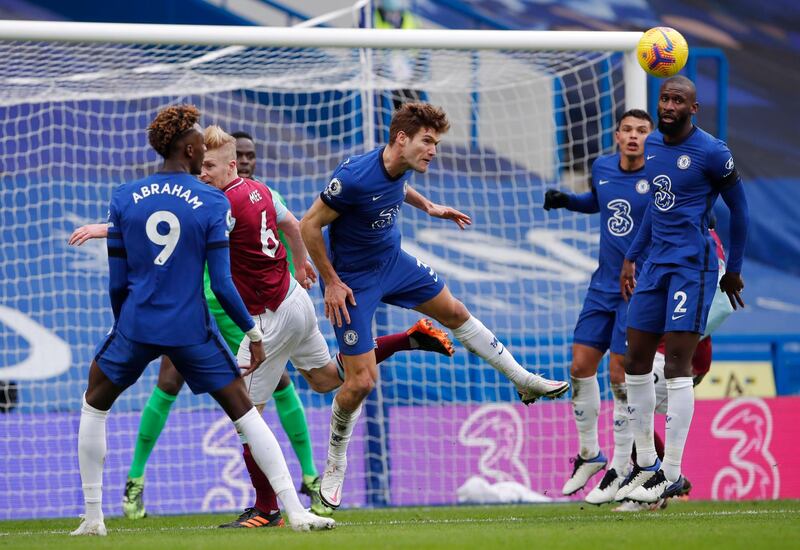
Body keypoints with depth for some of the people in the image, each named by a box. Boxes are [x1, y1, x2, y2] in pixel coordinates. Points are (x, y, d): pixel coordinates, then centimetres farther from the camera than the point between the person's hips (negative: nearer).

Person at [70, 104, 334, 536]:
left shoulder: (123, 199, 0)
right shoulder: (213, 203, -6)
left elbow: (117, 282, 4)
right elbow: (222, 284, -8)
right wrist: (253, 332, 3)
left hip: (136, 325, 1)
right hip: (191, 330, -1)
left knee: (95, 405, 23)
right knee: (243, 410, 9)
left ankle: (92, 517, 18)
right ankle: (296, 512, 1)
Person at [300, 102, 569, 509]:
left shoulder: (403, 166, -9)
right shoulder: (355, 177, -33)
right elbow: (309, 225, -24)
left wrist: (428, 207, 14)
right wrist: (331, 283, -20)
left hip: (394, 262, 8)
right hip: (353, 281, -8)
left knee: (456, 313, 19)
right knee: (361, 380, -9)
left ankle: (524, 381, 38)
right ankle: (334, 467, 12)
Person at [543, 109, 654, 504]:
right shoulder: (602, 168, 5)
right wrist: (566, 200, 9)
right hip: (603, 286, 6)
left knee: (621, 375, -7)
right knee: (580, 368, 4)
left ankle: (620, 471, 4)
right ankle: (589, 454, 22)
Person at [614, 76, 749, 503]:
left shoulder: (711, 153, -11)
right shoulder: (652, 145, 11)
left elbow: (738, 209, -2)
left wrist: (734, 271, 3)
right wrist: (631, 257, 24)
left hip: (693, 267, -8)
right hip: (656, 263, 8)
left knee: (676, 363, -12)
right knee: (636, 360, 7)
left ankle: (672, 474, -9)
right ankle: (646, 463, 18)